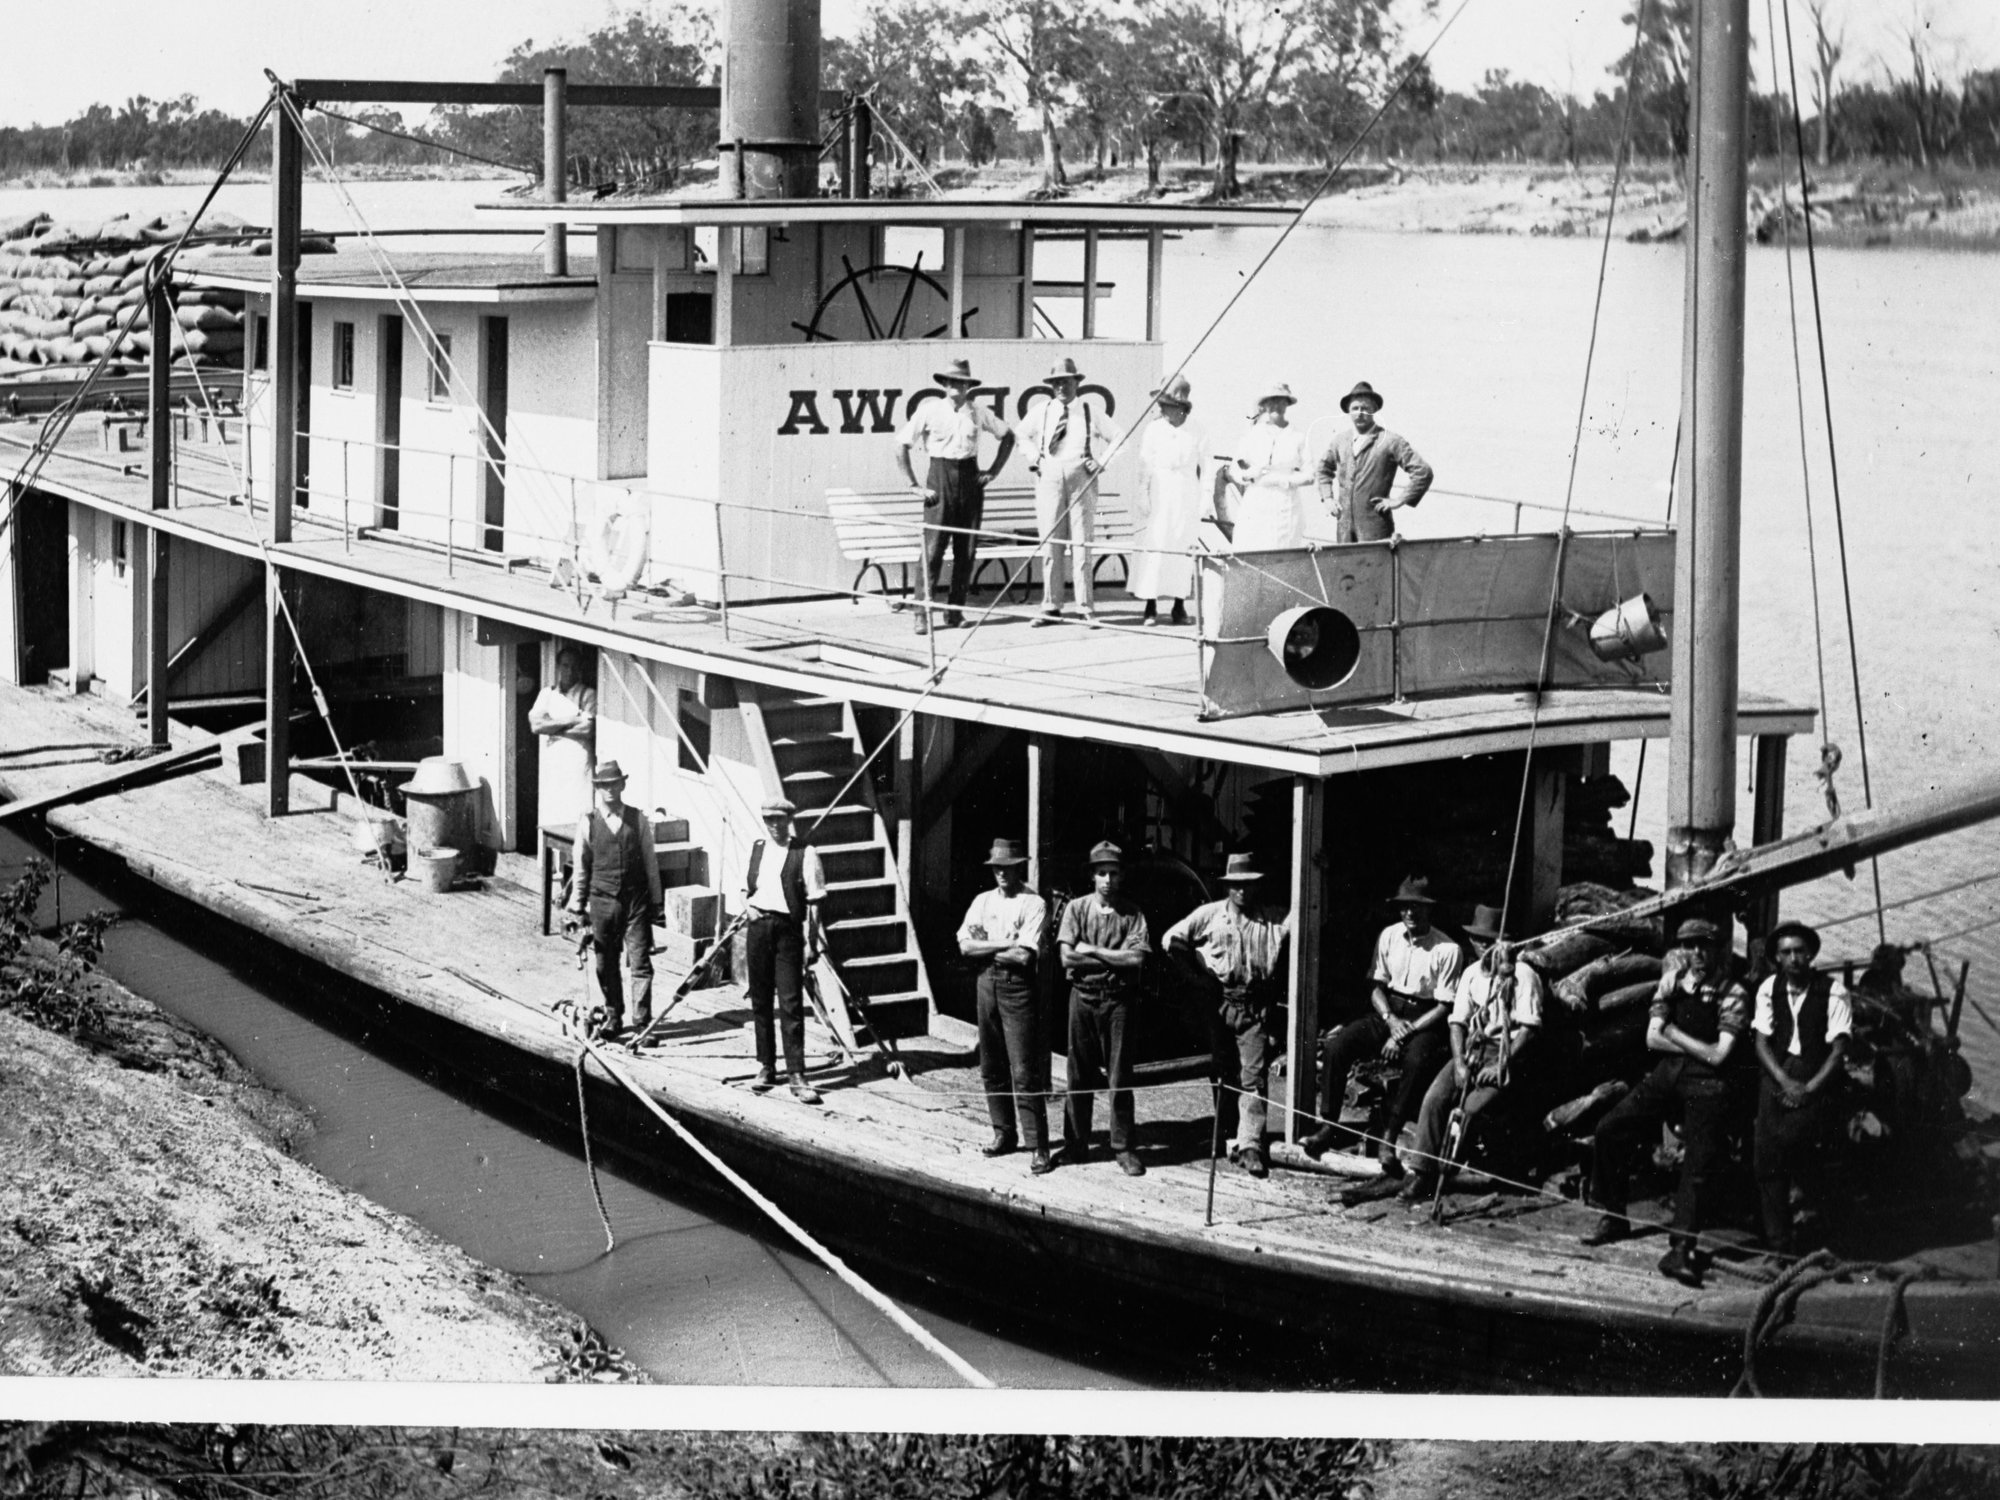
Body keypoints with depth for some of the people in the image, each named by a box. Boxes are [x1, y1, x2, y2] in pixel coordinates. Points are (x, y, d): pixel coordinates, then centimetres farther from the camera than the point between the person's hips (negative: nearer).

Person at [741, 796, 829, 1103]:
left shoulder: (804, 853, -4)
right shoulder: (756, 849, 11)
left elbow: (814, 902, -5)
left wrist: (813, 941, -10)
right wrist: (748, 904, 1)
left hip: (788, 928, -5)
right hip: (758, 926, 5)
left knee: (791, 1003, -8)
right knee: (760, 1001, 10)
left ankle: (796, 1075, -7)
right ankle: (765, 1067, 21)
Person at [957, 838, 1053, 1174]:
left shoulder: (1034, 904, -5)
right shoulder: (983, 901, 11)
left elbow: (1024, 956, -15)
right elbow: (965, 945, -1)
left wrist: (984, 949, -5)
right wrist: (1005, 945, -9)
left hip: (1018, 986, -6)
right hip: (987, 984, 6)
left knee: (1025, 1071, -8)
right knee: (991, 1067, 10)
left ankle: (1037, 1146, -6)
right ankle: (1003, 1133, 22)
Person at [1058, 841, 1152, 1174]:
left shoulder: (1132, 915, 2)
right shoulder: (1076, 909, 3)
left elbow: (1136, 959, -11)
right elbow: (1067, 957, -7)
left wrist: (1093, 951, -9)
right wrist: (1115, 958, -8)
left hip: (1118, 1000, -1)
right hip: (1083, 996, 1)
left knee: (1119, 1077, 0)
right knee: (1079, 1074, 7)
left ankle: (1124, 1148, 7)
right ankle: (1075, 1143, 17)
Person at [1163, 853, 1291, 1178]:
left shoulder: (1273, 922, 5)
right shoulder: (1210, 915, 3)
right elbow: (1171, 940, 3)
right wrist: (1198, 976, 0)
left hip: (1256, 1008, -1)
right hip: (1220, 1005, 1)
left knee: (1254, 1077, -9)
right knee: (1224, 1075, 10)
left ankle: (1250, 1146, -12)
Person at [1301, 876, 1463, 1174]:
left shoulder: (1447, 949, -8)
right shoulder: (1389, 937, 6)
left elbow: (1443, 1007, -9)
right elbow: (1377, 987, 11)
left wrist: (1404, 1033, -17)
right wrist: (1391, 1020, -9)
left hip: (1424, 1021, -4)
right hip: (1387, 1014, 4)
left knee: (1419, 1061, -38)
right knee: (1335, 1046, -21)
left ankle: (1387, 1138, -33)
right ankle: (1328, 1126, -17)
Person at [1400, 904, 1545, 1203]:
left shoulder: (1522, 974, -5)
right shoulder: (1471, 974, 12)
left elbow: (1530, 1028, -10)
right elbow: (1458, 1022, 8)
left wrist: (1502, 1064, -18)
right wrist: (1459, 1062, -8)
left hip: (1506, 1052, -5)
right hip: (1472, 1048, 5)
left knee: (1472, 1107, -26)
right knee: (1434, 1098, -19)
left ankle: (1444, 1171, -13)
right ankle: (1424, 1171, -18)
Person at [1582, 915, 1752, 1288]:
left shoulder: (1732, 995, -9)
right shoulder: (1672, 982, 5)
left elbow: (1718, 1056, -14)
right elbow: (1652, 1039, 2)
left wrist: (1675, 1034, -6)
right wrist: (1698, 1047, -8)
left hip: (1708, 1082, -5)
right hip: (1668, 1073, 5)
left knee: (1699, 1164, -11)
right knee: (1610, 1131, 0)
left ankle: (1681, 1248, -8)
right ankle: (1613, 1218, 15)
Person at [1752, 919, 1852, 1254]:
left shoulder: (1833, 993, -4)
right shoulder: (1768, 990, 7)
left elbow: (1838, 1051, -6)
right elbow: (1762, 1043, 4)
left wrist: (1809, 1089, -14)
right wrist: (1787, 1084, -10)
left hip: (1816, 1080, -3)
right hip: (1777, 1078, 3)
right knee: (1768, 1163, -3)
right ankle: (1776, 1245, 4)